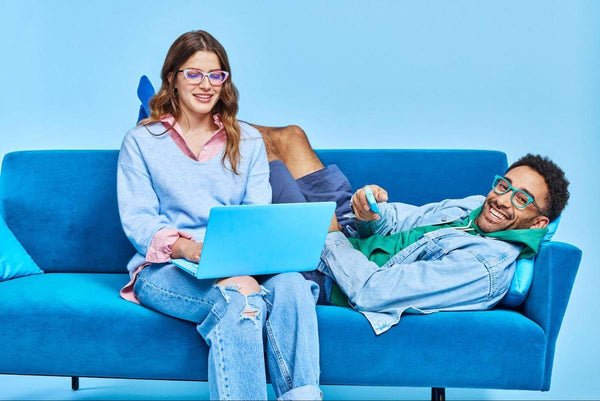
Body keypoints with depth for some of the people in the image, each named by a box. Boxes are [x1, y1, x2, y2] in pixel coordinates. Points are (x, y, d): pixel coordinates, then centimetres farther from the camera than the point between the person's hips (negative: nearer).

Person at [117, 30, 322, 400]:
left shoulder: (248, 141, 19)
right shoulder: (141, 142, 11)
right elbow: (137, 220, -1)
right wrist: (186, 246, -23)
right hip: (166, 268, -2)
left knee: (291, 284, -34)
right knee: (240, 302, -37)